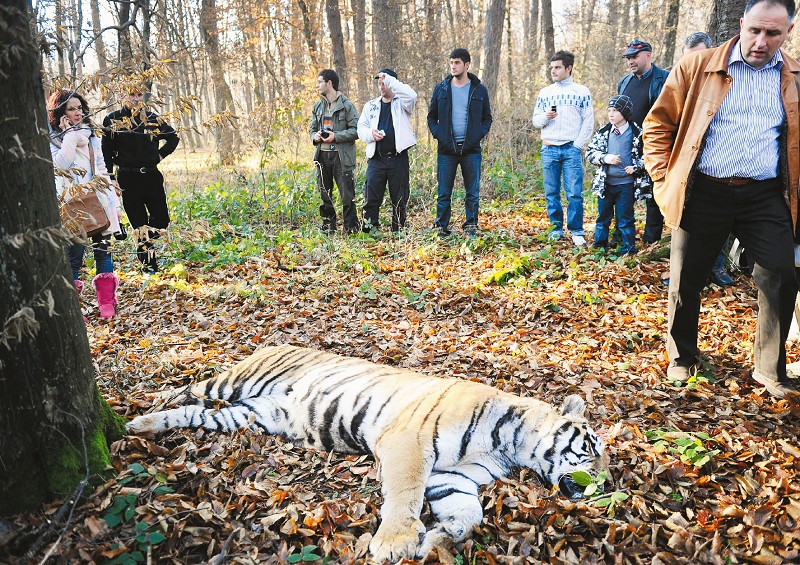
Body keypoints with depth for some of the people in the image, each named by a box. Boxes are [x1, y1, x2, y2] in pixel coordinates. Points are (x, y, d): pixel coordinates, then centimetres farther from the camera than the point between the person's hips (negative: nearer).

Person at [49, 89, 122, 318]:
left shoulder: (90, 136, 18)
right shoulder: (52, 139, 2)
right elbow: (61, 165, -16)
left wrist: (114, 204, 14)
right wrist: (69, 135, -11)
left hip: (99, 202, 5)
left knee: (103, 251, 3)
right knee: (74, 255, -5)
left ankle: (107, 303, 10)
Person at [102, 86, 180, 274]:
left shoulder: (152, 118, 7)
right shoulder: (112, 120, 2)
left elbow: (173, 137, 20)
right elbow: (107, 152, 3)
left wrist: (160, 155, 7)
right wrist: (110, 177, -3)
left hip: (152, 176, 2)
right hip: (128, 179, -2)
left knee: (161, 221, 0)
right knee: (140, 225, 1)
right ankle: (149, 264, 12)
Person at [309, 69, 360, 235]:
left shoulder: (346, 105, -5)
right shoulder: (318, 106, 15)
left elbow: (356, 130, -10)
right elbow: (312, 127, 21)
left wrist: (336, 136, -18)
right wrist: (314, 136, -2)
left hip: (341, 156, -6)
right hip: (322, 155, 6)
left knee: (347, 194, -4)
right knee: (324, 193, 10)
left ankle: (351, 227, 6)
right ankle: (328, 225, 21)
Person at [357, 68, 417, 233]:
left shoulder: (401, 104, 4)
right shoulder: (370, 105, 16)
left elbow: (411, 95, -19)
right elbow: (361, 128, 16)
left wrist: (389, 79, -14)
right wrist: (370, 133, -7)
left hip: (398, 159, -2)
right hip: (376, 159, 3)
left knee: (399, 199, 5)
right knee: (371, 198, -1)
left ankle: (398, 231, 15)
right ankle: (368, 229, 7)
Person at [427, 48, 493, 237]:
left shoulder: (479, 90, 5)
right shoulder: (441, 88, 7)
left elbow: (487, 118, 11)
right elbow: (431, 117, 13)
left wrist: (479, 135, -6)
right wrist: (438, 134, -4)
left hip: (471, 149, 0)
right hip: (447, 149, 0)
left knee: (473, 194, 5)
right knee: (444, 194, 3)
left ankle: (471, 227, 15)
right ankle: (442, 228, 11)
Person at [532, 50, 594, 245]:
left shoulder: (582, 91, 7)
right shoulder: (545, 93, 14)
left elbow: (588, 122, 3)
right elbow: (535, 121, 13)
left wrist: (578, 145, -6)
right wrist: (545, 117, -9)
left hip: (572, 149, -3)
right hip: (549, 149, 3)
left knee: (575, 193, -6)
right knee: (551, 193, 4)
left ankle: (577, 231, 3)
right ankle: (556, 228, 14)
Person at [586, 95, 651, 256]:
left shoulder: (637, 133, -4)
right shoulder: (603, 132, 3)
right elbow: (590, 152, 3)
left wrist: (636, 167, -11)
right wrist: (605, 158, -13)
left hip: (626, 184, -3)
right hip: (605, 183, 3)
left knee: (625, 219, 4)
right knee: (603, 217, 13)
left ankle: (628, 251, 14)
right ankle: (599, 247, 26)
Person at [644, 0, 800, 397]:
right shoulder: (696, 68, 0)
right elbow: (658, 126, 3)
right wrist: (664, 181, -5)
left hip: (766, 197, 2)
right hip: (702, 194, -2)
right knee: (685, 280, 5)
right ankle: (681, 358, 28)